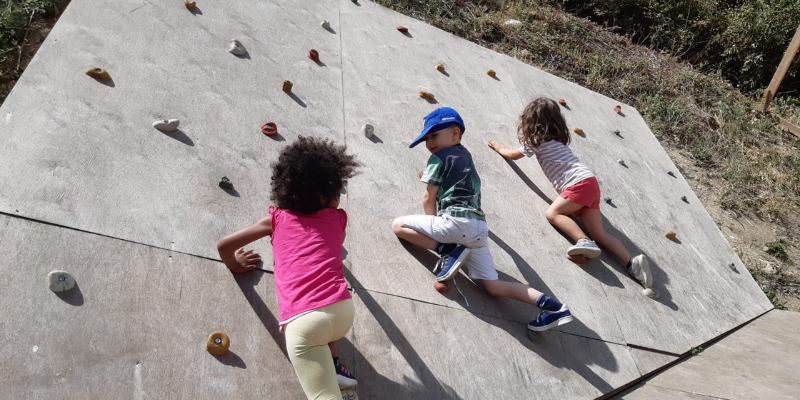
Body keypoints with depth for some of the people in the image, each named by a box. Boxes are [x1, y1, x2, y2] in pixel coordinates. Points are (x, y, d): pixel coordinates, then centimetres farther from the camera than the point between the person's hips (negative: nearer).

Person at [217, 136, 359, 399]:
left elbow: (224, 245, 20)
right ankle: (331, 363, 23)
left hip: (301, 323, -2)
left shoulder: (277, 219, 16)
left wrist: (235, 266, 37)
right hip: (342, 310, 2)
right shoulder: (338, 219, 19)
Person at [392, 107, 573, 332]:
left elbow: (429, 199, 3)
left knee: (399, 225, 4)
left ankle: (448, 250, -10)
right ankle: (548, 303, -9)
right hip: (479, 229, 8)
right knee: (493, 286, 8)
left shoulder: (439, 157, 3)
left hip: (456, 222, -8)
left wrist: (433, 226, 17)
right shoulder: (465, 155, 25)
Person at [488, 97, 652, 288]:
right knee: (599, 233, -1)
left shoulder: (537, 141, -1)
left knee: (552, 212, -15)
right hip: (590, 184, 8)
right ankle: (633, 263, -15)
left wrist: (499, 148, 35)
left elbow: (514, 155, 15)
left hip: (579, 184, -8)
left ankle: (584, 242, -31)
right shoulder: (555, 139, 23)